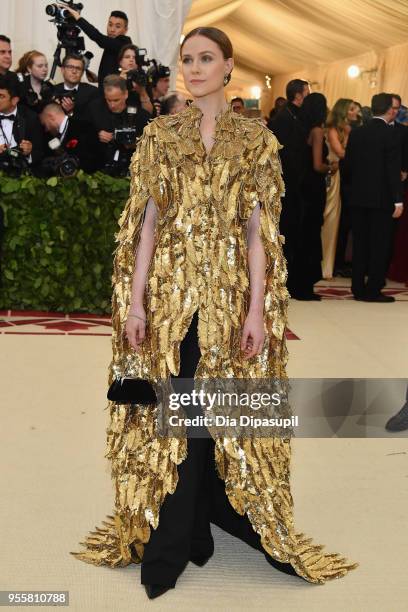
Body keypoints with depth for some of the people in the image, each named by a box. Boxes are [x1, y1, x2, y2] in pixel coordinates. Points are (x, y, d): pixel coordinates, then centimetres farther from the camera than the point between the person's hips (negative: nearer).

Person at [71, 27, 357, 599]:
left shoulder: (256, 138, 3)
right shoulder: (159, 134, 6)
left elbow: (260, 228, -1)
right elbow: (146, 220, 2)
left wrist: (258, 308, -8)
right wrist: (135, 300, -5)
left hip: (230, 292, 0)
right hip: (169, 290, 1)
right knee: (169, 412, 4)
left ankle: (177, 541, 25)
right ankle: (170, 537, 20)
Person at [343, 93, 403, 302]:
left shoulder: (356, 133, 5)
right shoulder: (389, 135, -11)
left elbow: (347, 165, 7)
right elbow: (394, 169, -14)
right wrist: (398, 200, -13)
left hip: (358, 197, 5)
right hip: (381, 198, -5)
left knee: (360, 244, 11)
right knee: (379, 245, 1)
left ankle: (358, 288, 14)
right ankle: (373, 290, 2)